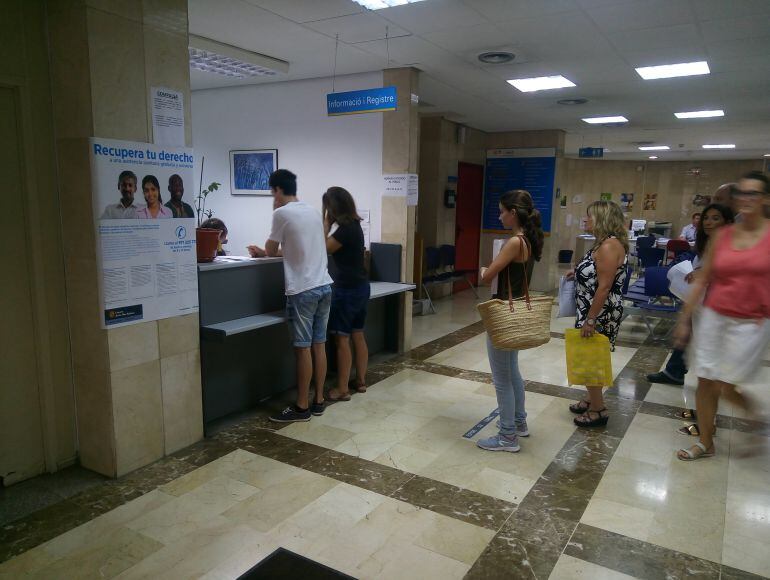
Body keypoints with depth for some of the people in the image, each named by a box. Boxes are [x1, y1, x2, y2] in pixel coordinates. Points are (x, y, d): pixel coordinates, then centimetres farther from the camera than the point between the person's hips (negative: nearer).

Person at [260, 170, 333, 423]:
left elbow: (270, 251, 3)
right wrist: (280, 249, 31)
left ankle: (302, 407, 8)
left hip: (302, 290, -7)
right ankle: (318, 401, 20)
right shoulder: (314, 211, 13)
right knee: (319, 345, 11)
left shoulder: (282, 213, -8)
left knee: (303, 348, 0)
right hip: (324, 286, 7)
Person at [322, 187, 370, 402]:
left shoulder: (345, 228, -19)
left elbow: (323, 248, -13)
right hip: (361, 286, 10)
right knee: (357, 335, 15)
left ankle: (342, 389, 4)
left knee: (342, 339, -2)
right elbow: (335, 248, 15)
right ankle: (361, 381, 25)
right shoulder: (354, 225, 9)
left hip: (347, 289, -10)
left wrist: (326, 222, -9)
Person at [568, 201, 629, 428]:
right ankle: (593, 401, 32)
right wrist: (578, 273, 13)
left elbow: (604, 287, -24)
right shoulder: (605, 243, 11)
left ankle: (598, 411, 13)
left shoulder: (609, 246, -20)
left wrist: (590, 319, -24)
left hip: (600, 314, -10)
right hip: (593, 311, 10)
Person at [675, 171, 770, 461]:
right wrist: (684, 319, 7)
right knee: (705, 382, 7)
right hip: (714, 317, 4)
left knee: (724, 387, -3)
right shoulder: (722, 235, 4)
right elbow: (702, 279, 7)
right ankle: (705, 443, 25)